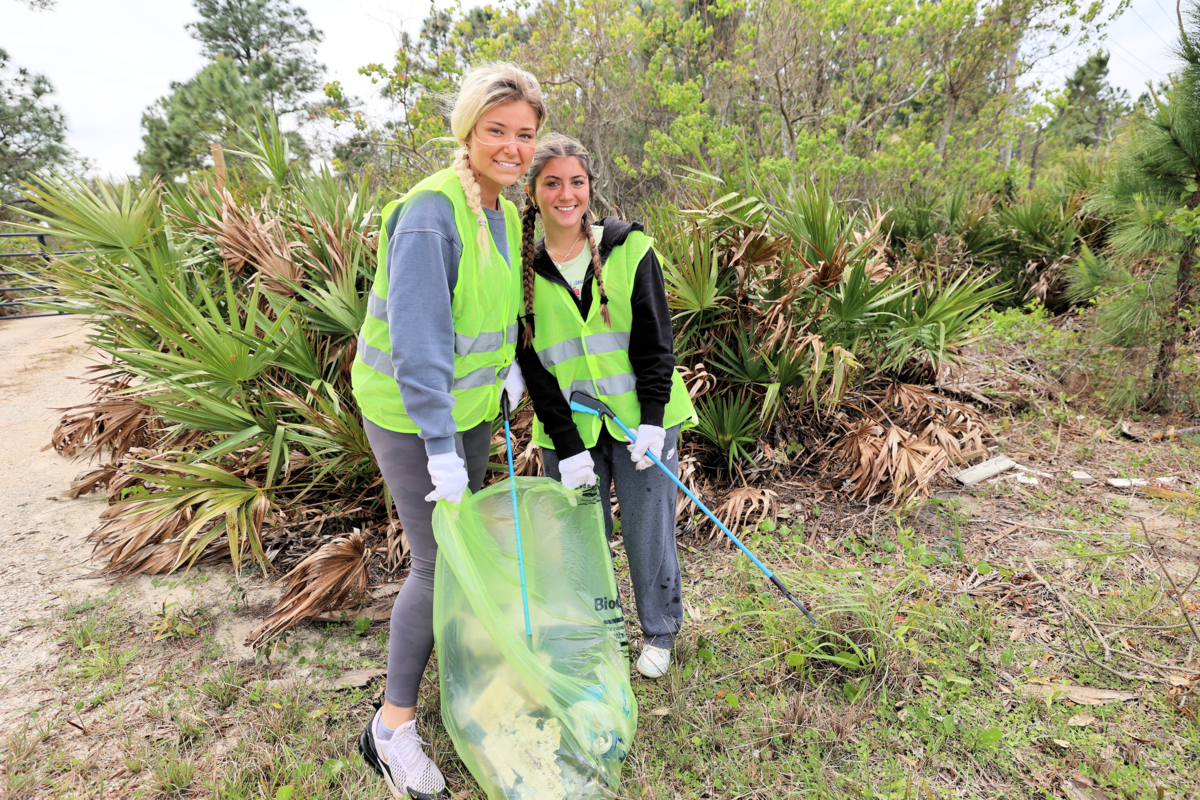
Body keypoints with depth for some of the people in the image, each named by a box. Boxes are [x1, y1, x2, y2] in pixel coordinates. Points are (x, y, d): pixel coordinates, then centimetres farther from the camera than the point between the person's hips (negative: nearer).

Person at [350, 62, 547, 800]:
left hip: (469, 405, 8)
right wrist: (442, 449, -27)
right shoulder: (430, 213, -23)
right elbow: (417, 340, -27)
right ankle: (394, 725, 17)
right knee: (439, 564, -2)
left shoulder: (505, 214, 4)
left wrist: (509, 363, 4)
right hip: (410, 414, -7)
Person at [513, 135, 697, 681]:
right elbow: (533, 367, -3)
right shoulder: (522, 268, -1)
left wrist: (652, 420, -11)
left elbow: (655, 340, -3)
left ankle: (659, 632, 29)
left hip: (639, 418, -1)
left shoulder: (629, 249, -3)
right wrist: (567, 445, -9)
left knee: (648, 529, 5)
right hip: (569, 428, 1)